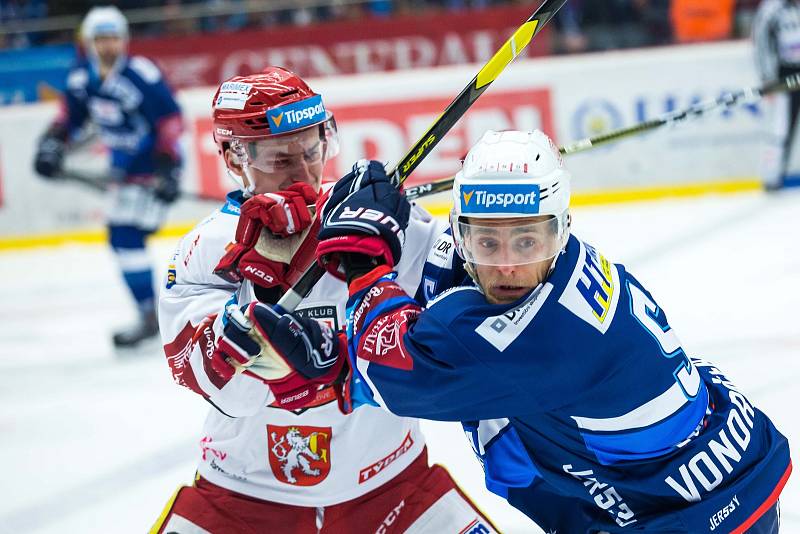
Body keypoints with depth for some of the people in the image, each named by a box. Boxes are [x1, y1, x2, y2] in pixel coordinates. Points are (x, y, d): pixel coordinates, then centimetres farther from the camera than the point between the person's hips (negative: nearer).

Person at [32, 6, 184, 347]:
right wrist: (52, 145, 0)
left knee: (126, 236, -16)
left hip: (154, 165, -8)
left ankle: (149, 317, -11)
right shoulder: (81, 79, -1)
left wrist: (168, 171, -25)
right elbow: (71, 115, 15)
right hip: (124, 167, 8)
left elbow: (171, 121, -20)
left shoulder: (142, 76, -22)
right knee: (122, 238, 10)